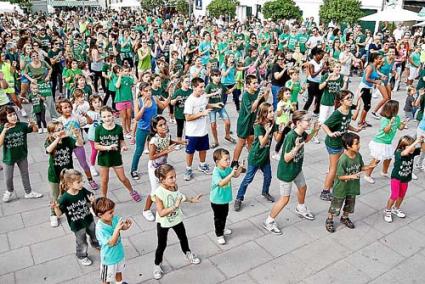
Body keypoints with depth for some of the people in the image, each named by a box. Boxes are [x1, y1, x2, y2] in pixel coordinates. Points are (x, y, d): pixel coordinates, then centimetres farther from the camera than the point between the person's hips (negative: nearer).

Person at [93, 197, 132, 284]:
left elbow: (123, 227, -4)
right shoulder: (100, 228, -35)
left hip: (119, 253, 6)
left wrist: (127, 224, -28)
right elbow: (111, 242, -37)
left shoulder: (115, 218, -17)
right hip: (109, 258, -6)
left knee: (119, 270, 34)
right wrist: (117, 229, -49)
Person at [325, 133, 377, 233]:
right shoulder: (343, 159, -29)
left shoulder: (358, 156, -9)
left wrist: (370, 166, -10)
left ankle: (344, 218, 49)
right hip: (341, 188, -6)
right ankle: (329, 221, 33)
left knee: (350, 205, 24)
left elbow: (360, 168, 6)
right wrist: (351, 176, -37)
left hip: (352, 187, 6)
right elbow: (340, 176, -24)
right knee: (336, 206, 11)